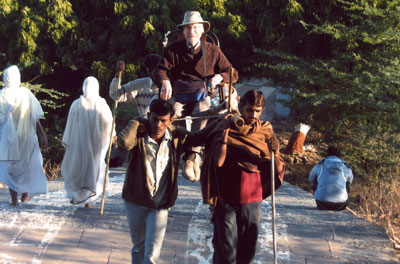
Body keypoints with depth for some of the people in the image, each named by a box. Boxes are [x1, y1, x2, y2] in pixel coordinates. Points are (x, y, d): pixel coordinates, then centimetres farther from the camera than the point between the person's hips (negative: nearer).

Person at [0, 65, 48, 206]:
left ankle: (14, 199, 9)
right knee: (29, 164, 19)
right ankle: (25, 194, 21)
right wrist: (42, 135, -1)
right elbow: (36, 119, -7)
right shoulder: (26, 94, -8)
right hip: (27, 137, 0)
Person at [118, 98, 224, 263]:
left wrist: (220, 122, 2)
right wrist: (137, 122, -22)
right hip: (135, 202, 0)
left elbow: (199, 137, 12)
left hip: (160, 206, 0)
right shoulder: (139, 135, -15)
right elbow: (124, 142, -38)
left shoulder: (176, 136, -6)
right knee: (138, 248, 21)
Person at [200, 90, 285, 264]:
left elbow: (278, 170, 1)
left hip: (252, 202, 3)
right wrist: (225, 131, -17)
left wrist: (274, 152, -18)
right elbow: (218, 162, -16)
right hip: (226, 202, -3)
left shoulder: (265, 133, 4)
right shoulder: (228, 129, -3)